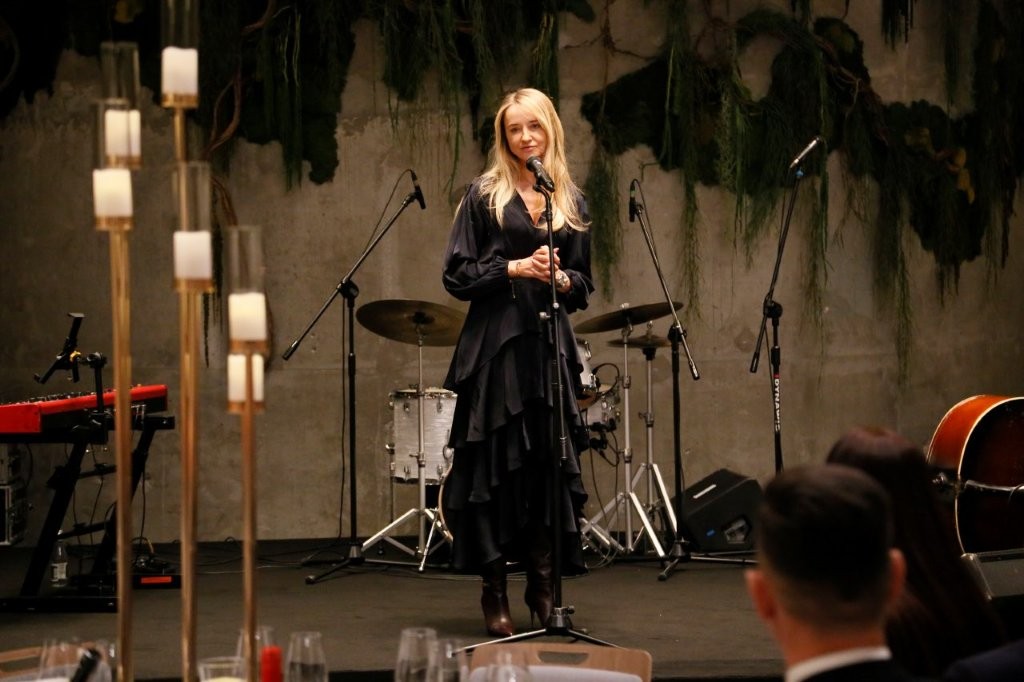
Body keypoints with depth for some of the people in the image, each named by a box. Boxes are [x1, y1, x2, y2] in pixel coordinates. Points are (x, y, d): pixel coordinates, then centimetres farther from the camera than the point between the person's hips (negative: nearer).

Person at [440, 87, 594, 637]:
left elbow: (584, 283, 16)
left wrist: (563, 280, -5)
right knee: (495, 464, -3)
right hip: (495, 345, -3)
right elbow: (457, 275, -2)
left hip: (550, 345, 3)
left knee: (550, 462, 0)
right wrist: (515, 269, -12)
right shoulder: (485, 194, 3)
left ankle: (542, 583, 11)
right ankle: (494, 592, 4)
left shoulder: (570, 200, 13)